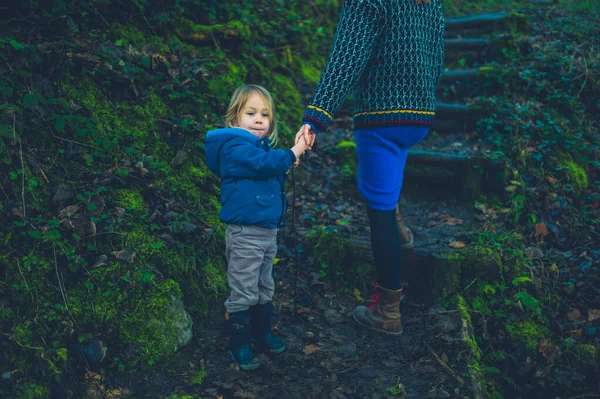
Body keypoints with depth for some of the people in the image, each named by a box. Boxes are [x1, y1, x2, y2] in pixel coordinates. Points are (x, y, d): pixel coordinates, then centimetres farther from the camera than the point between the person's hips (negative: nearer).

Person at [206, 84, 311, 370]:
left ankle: (261, 331, 38)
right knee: (243, 292, 2)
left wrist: (289, 160, 0)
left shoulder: (262, 146, 14)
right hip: (245, 233, -9)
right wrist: (292, 154, -17)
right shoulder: (234, 146, -14)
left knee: (264, 287, 22)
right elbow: (263, 164, -28)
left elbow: (276, 172, 17)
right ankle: (239, 344, 16)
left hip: (268, 230, 9)